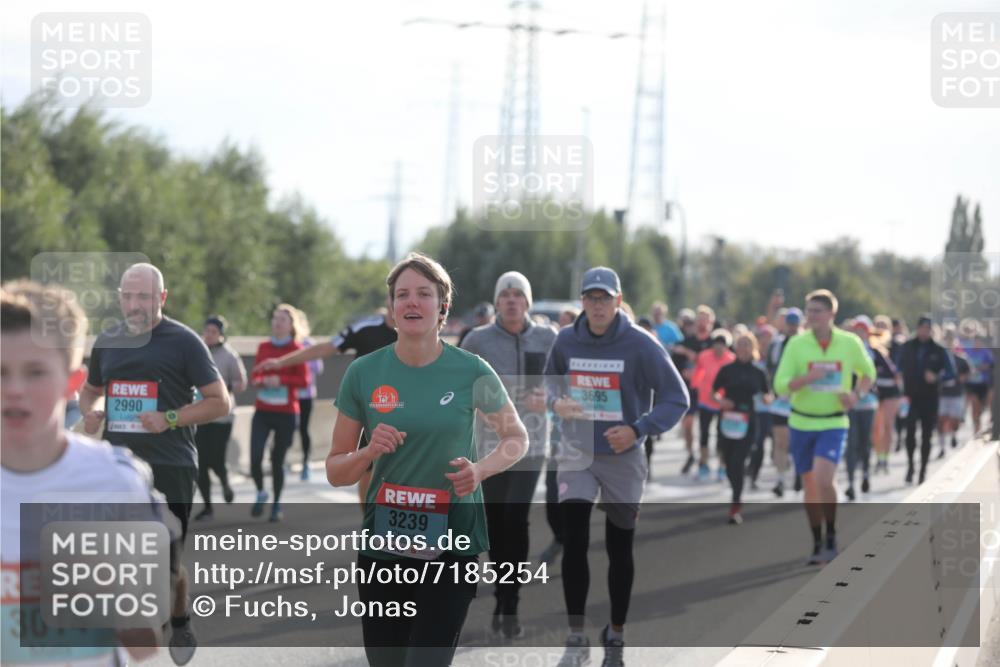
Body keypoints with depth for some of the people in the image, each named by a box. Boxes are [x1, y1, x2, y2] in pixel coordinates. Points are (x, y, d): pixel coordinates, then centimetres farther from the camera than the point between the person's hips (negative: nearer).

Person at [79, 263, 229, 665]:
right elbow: (90, 390, 26)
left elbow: (221, 402, -5)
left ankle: (179, 623, 29)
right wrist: (90, 412, 2)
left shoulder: (184, 342, -6)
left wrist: (170, 419, -18)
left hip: (169, 466, -4)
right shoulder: (106, 342, 10)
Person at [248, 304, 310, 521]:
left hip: (286, 413, -2)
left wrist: (281, 380, -20)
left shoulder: (296, 349, -2)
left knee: (278, 460, 2)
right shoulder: (263, 347, 9)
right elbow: (254, 377, 11)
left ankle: (277, 504, 19)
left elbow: (304, 380, -7)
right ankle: (261, 493, 14)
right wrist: (262, 381, -12)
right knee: (255, 457, -12)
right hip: (263, 411, 3)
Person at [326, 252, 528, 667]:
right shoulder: (363, 373, -2)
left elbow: (517, 438, 9)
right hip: (383, 540, 2)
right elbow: (335, 472, 4)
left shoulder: (472, 371, -6)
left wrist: (481, 469, -11)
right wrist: (370, 453, -17)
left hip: (451, 540, -2)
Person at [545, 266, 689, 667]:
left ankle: (616, 635, 27)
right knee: (573, 543, -10)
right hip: (577, 454, 2)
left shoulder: (641, 344, -13)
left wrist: (638, 430, -22)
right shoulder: (566, 340, -3)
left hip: (623, 457, -1)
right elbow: (552, 380, 16)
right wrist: (557, 402, -8)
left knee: (619, 550, 9)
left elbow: (676, 398, -10)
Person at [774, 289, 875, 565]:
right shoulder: (796, 344, -4)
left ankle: (831, 537, -3)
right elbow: (780, 386, -9)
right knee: (810, 486, 9)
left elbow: (868, 372, 14)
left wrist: (857, 394, -5)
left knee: (823, 479, -22)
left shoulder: (850, 343, -3)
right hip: (801, 423, 2)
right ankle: (818, 544, 25)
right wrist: (807, 378, -26)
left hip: (833, 423, -2)